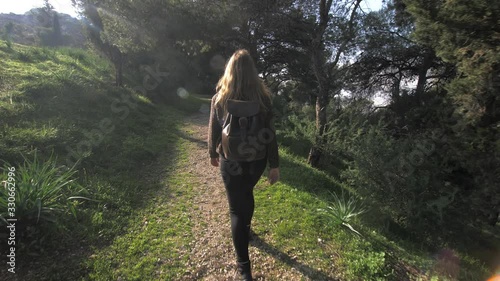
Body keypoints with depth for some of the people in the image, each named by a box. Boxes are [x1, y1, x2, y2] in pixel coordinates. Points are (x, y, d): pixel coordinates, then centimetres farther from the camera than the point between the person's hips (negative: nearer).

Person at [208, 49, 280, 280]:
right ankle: (245, 229, 55)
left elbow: (213, 130, 1)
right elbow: (270, 134, -9)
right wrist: (274, 165, -2)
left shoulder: (220, 98, -8)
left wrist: (213, 154, 17)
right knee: (246, 194, 29)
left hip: (230, 162, -1)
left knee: (237, 209, 8)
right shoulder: (262, 98, -10)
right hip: (256, 161, 2)